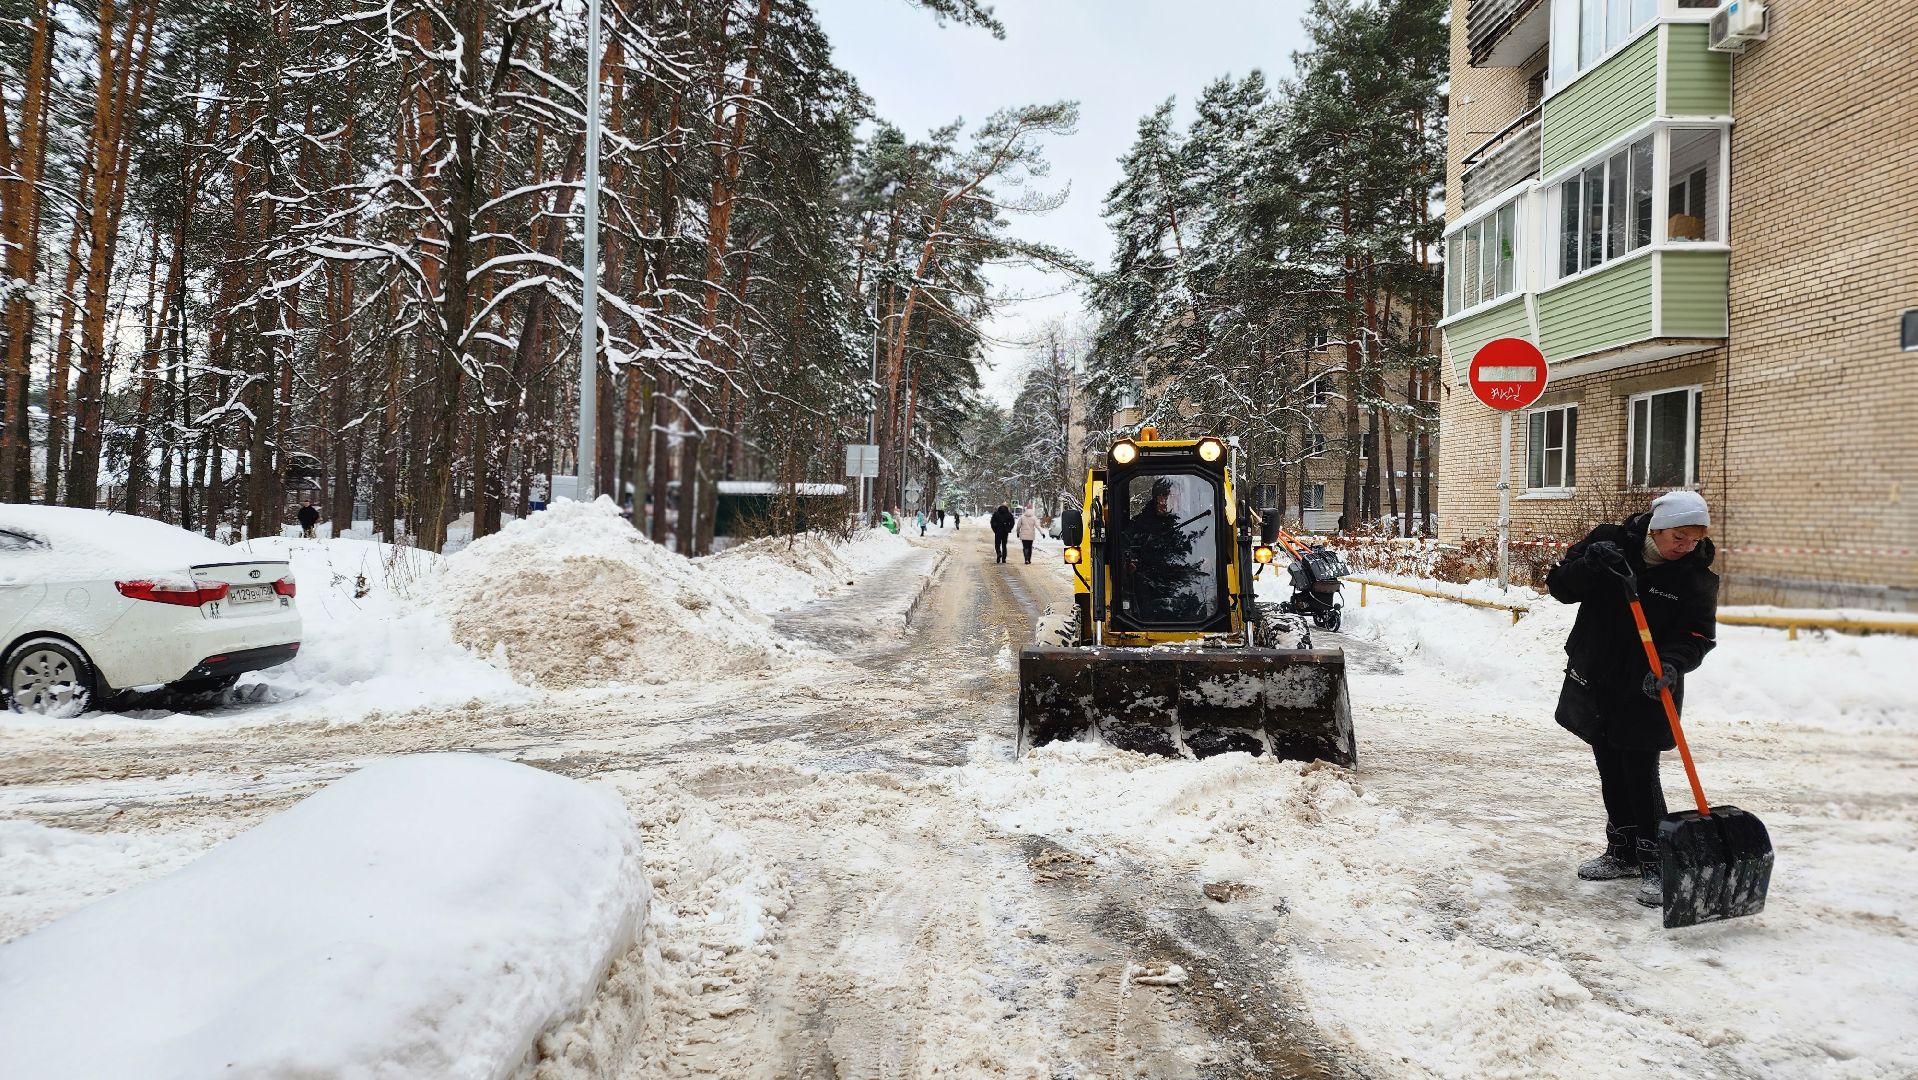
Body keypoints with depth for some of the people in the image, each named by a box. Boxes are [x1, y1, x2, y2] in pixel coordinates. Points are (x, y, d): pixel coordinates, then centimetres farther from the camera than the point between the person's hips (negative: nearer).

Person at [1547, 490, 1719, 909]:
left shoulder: (1696, 577, -8)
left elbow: (1697, 635, -12)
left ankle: (1655, 865, 4)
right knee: (1611, 773, 14)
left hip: (1644, 694, -3)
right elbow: (1561, 587, -7)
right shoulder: (1609, 542, -5)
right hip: (1595, 683, 3)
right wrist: (1590, 564, -27)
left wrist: (1673, 663, -32)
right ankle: (1623, 852, 29)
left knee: (1641, 776, -7)